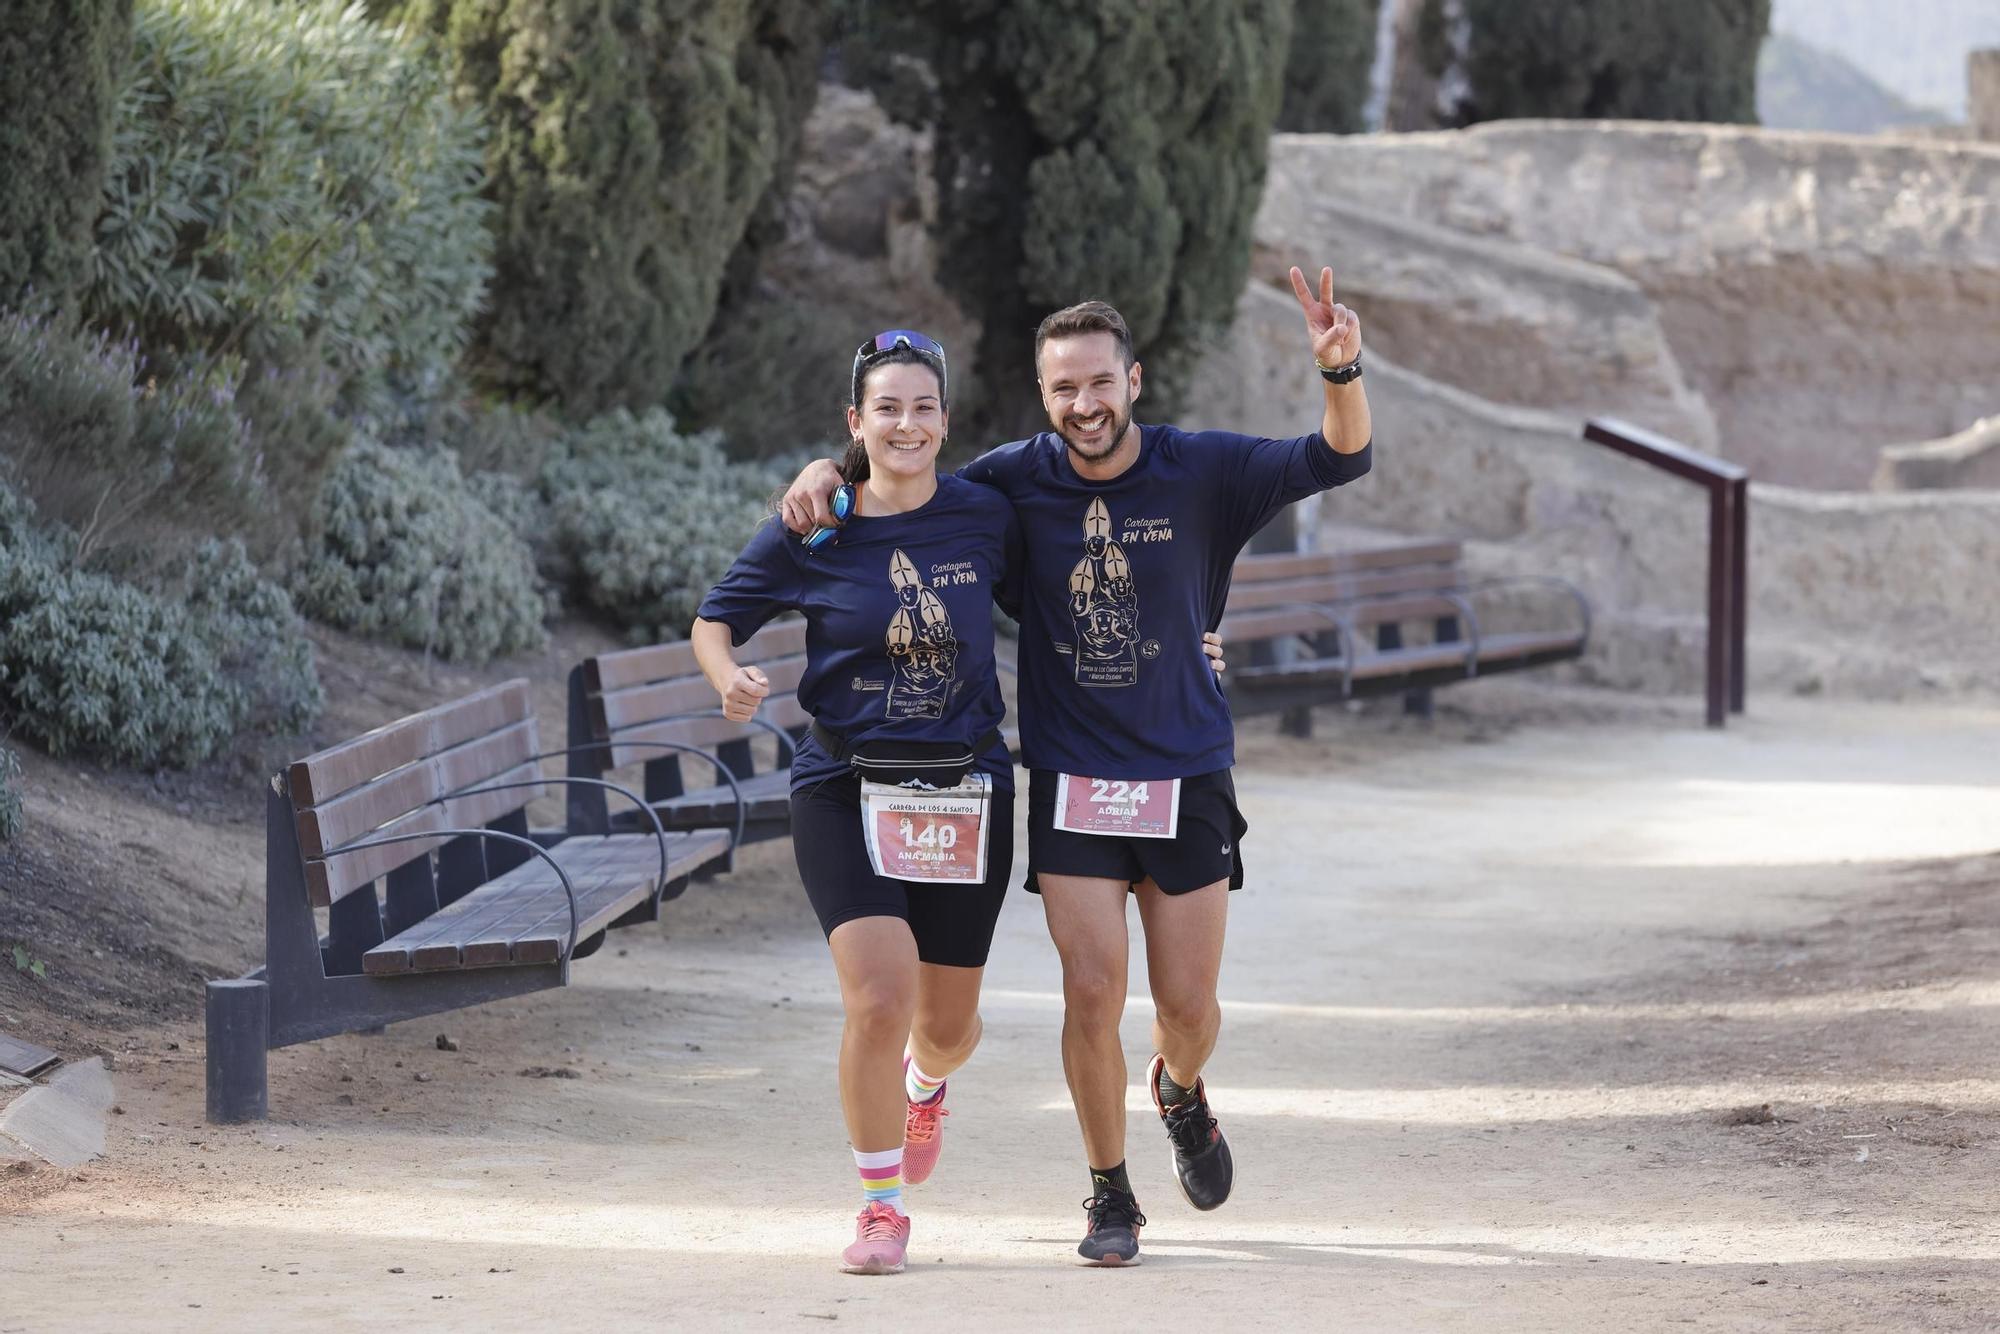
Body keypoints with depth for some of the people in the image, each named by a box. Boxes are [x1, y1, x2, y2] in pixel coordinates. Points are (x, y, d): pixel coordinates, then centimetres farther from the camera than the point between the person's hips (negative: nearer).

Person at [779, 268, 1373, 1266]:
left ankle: (1179, 1091, 40)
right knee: (1092, 994, -9)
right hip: (1070, 782, 0)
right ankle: (1109, 1196, 9)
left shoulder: (1201, 473, -7)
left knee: (1188, 1006, 3)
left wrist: (1340, 370, -31)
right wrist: (825, 471, -11)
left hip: (1185, 778, 0)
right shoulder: (1017, 480, -4)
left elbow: (1342, 459, -13)